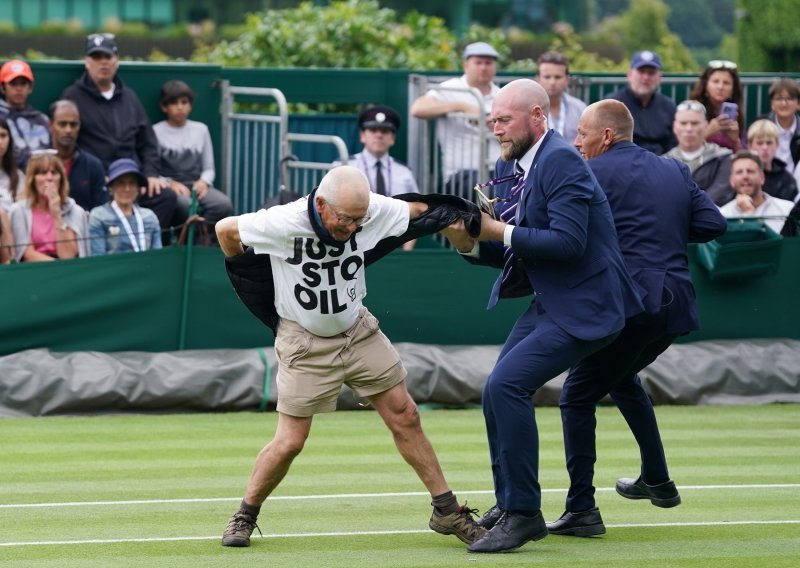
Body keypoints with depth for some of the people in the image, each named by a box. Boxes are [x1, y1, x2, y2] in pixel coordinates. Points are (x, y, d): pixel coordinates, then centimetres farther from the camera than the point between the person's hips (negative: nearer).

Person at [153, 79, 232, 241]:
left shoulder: (200, 130, 18)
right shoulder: (156, 132, 6)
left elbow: (209, 168, 17)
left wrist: (204, 181, -6)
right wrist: (171, 183, -18)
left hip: (197, 185, 4)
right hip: (169, 185, -4)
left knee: (223, 204, -28)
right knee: (186, 204, -39)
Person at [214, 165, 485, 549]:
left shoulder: (372, 210, -16)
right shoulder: (283, 223, -26)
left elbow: (417, 210, 1)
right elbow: (225, 230, -11)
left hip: (358, 331, 4)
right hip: (305, 343, -4)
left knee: (405, 417, 3)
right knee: (289, 443, -5)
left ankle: (447, 512, 12)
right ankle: (245, 516, 16)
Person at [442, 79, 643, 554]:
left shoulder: (561, 161, -17)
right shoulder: (511, 166, 11)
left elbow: (568, 242, -26)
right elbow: (515, 251, 15)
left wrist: (501, 232, -21)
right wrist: (473, 243, -3)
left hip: (583, 305, -10)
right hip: (549, 302, 10)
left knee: (507, 385, -20)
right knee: (498, 393, 11)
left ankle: (523, 513, -13)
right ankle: (510, 507, 25)